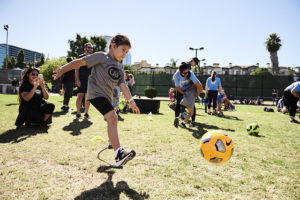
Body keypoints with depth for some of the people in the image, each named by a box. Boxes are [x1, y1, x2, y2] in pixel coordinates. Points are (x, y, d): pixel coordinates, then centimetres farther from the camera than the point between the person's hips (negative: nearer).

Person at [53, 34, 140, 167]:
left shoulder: (120, 69, 18)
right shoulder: (101, 57, -1)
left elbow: (123, 86, 9)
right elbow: (81, 62, -4)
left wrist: (131, 101, -2)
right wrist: (62, 70, -9)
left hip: (107, 97, 9)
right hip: (96, 93, -9)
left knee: (112, 121, 21)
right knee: (113, 118, -25)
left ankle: (113, 144, 45)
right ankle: (119, 153, -31)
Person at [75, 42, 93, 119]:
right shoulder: (81, 57, 3)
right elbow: (76, 69, -2)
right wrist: (77, 79, -11)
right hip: (81, 79, -4)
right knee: (80, 96, -5)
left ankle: (86, 113, 12)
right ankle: (78, 113, 2)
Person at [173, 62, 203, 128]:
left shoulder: (190, 73, -37)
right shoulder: (176, 75, -33)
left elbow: (199, 85, -37)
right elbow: (177, 87, -21)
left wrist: (197, 94, -25)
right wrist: (184, 94, -16)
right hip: (180, 90, 1)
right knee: (178, 103, -16)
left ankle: (193, 121, 3)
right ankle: (177, 117, -23)